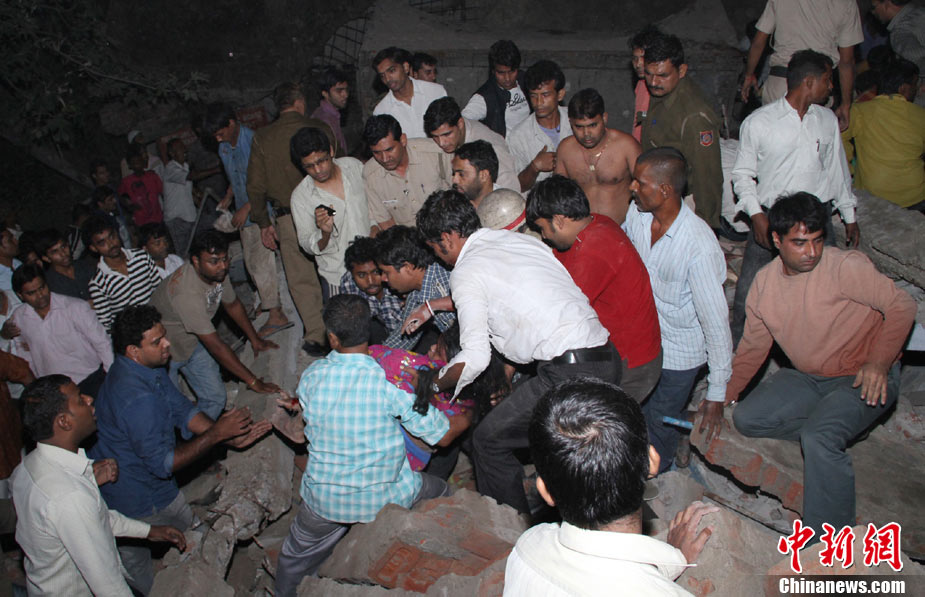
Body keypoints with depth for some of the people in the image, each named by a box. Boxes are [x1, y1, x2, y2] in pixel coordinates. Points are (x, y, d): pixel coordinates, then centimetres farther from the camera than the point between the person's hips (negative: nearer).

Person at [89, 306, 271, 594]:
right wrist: (216, 433, -29)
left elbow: (183, 411, -2)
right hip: (138, 500, -8)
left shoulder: (149, 367, -5)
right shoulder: (136, 397, -36)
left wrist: (231, 436, -13)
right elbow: (163, 463, -31)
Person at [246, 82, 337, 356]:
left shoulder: (262, 138, -1)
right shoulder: (320, 129, -3)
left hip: (288, 219, 0)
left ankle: (316, 336, 12)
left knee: (302, 279, 9)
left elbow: (255, 186, 0)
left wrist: (263, 223, 8)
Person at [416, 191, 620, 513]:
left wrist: (437, 384, 11)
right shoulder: (522, 239, 18)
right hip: (608, 359, 9)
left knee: (488, 440, 7)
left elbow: (476, 359, -8)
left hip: (569, 373, -9)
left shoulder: (465, 272, -4)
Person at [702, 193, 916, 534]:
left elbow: (902, 306, -13)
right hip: (808, 379, 7)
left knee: (818, 437, -30)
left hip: (864, 380, -6)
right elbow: (753, 347, 10)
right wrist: (723, 397, 10)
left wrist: (878, 362, -26)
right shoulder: (765, 282, 0)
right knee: (746, 419, -4)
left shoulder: (846, 267, -17)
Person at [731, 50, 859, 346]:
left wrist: (850, 216, 20)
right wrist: (756, 214, -13)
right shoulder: (758, 122, -6)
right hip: (770, 218, -4)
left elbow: (837, 170, 18)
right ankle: (736, 346, 23)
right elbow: (743, 173, -1)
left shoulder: (827, 120, 9)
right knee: (748, 290, 0)